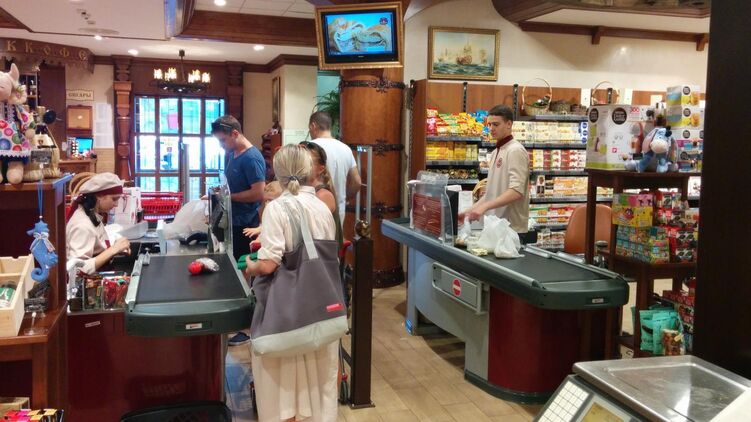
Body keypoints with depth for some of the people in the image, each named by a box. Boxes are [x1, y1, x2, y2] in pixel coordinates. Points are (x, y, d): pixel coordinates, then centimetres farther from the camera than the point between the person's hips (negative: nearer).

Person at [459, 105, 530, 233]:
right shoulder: (495, 152, 15)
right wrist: (470, 210, 10)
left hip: (511, 228, -8)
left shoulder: (515, 151, -12)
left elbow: (516, 191, -22)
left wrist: (484, 206, -28)